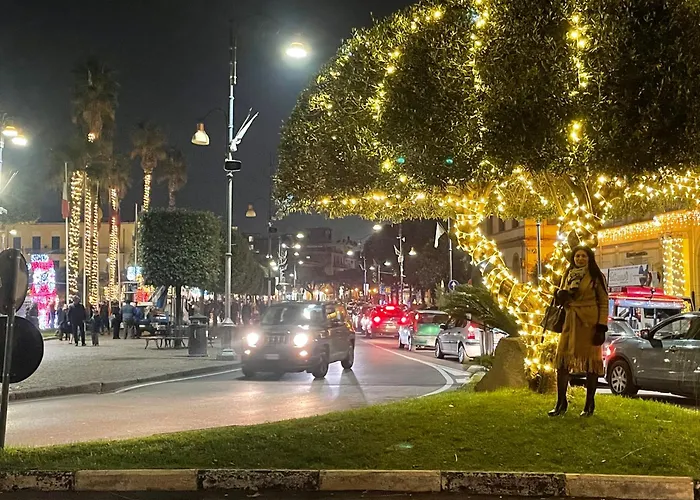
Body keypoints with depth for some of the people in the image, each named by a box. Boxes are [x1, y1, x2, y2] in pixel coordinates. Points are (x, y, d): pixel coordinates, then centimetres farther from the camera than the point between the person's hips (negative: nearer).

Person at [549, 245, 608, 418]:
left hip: (590, 322, -4)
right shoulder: (568, 276, 13)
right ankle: (561, 403, 7)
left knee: (590, 361, 1)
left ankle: (589, 405, 11)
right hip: (571, 321, 4)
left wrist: (602, 325, -11)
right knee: (562, 359, -2)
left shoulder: (596, 277, 1)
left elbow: (604, 303, -1)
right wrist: (561, 295, -6)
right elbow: (562, 300, 19)